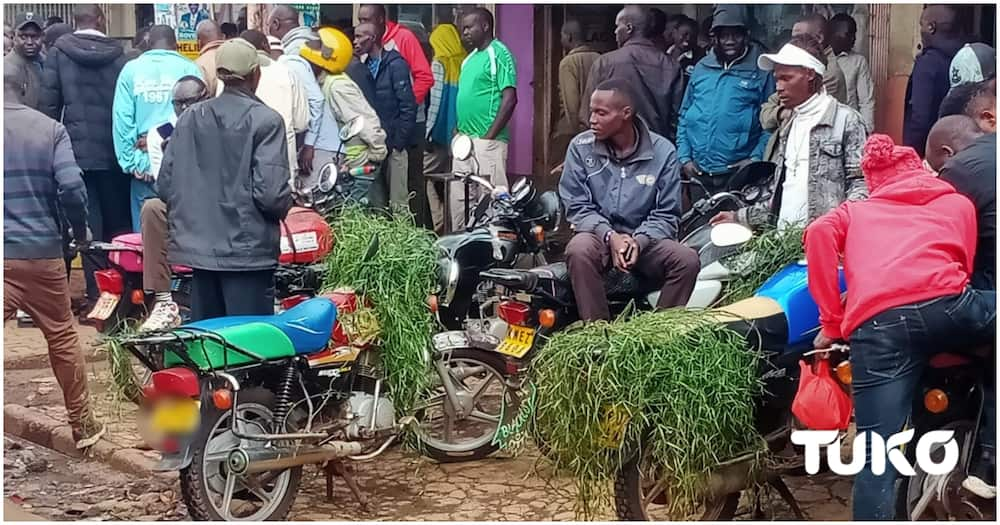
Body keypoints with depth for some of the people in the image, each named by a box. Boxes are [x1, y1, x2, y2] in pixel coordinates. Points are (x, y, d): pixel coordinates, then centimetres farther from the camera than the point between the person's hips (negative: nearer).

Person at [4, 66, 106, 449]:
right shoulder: (50, 129, 0)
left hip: (6, 255, -2)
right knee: (63, 338, 15)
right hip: (43, 251, 2)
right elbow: (72, 186, -10)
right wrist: (81, 230, 5)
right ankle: (82, 425, 25)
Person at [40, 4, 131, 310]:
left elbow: (48, 103, -4)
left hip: (78, 150, -1)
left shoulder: (59, 52, -2)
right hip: (114, 151, 1)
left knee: (89, 224, 1)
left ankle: (97, 292, -1)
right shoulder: (118, 55, -1)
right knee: (118, 222, 11)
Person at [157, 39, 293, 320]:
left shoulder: (189, 119, 4)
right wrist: (284, 207, 4)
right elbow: (271, 192, -18)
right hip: (247, 251, -5)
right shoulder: (265, 120, -11)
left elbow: (165, 184, 5)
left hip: (198, 247, 6)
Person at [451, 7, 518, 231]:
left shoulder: (498, 53, -8)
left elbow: (510, 98, -14)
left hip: (488, 142, -9)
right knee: (459, 201, 11)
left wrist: (488, 137, -16)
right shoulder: (469, 59, 17)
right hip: (465, 142, 9)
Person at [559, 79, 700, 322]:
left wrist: (639, 241, -21)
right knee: (579, 250, -35)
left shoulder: (663, 152, -4)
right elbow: (577, 207, -3)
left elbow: (666, 215, -1)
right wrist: (610, 236, -21)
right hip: (599, 235, -1)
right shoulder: (581, 147, -4)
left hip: (644, 240, 1)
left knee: (687, 260, -26)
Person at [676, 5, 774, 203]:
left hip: (738, 172, -4)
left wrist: (756, 158, -12)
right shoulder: (701, 69, 11)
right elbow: (685, 116, 14)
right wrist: (684, 157, 5)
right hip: (698, 172, 4)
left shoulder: (761, 71, -2)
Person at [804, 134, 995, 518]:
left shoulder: (855, 210, 32)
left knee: (876, 457, 0)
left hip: (876, 325, 1)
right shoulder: (958, 203, 33)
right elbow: (965, 265, 22)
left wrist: (832, 321, 13)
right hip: (944, 305, -1)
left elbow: (820, 233, 12)